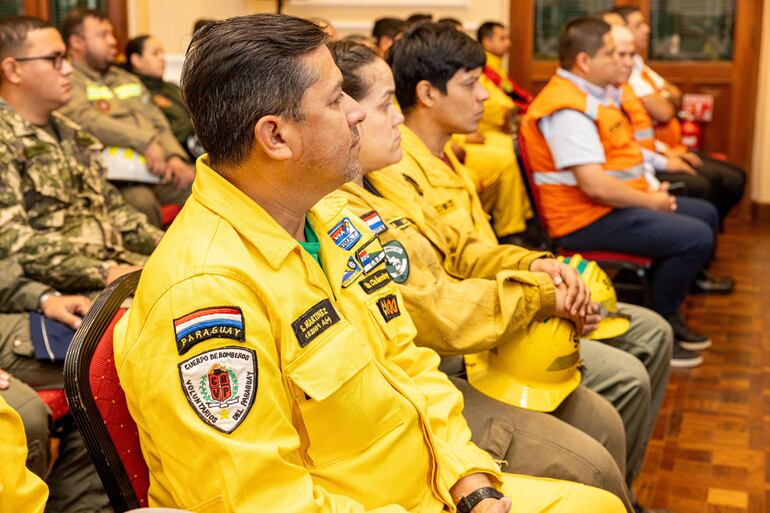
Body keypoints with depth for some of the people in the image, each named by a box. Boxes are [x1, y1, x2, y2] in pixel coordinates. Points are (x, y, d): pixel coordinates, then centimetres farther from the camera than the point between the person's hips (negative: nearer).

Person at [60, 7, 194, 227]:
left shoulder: (128, 79, 28)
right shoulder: (70, 82, 3)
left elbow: (158, 121, 21)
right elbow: (88, 121, -15)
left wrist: (174, 156, 1)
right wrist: (145, 142, -20)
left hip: (159, 168, 7)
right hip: (116, 177, -7)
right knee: (142, 201, -38)